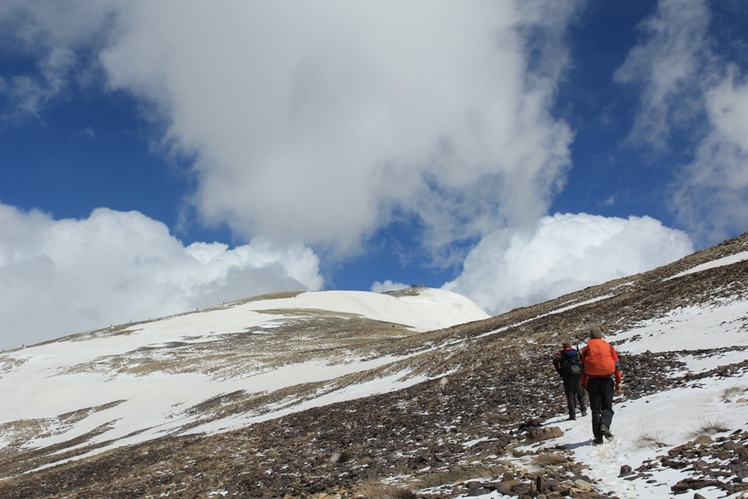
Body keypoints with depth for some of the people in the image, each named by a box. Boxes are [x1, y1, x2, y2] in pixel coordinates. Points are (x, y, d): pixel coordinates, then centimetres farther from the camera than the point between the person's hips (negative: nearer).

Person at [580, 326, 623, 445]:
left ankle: (598, 436, -2)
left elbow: (583, 368, 7)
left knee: (596, 409, 5)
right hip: (607, 380, 0)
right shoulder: (609, 346, 10)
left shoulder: (586, 348, 9)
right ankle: (605, 425, -21)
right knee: (607, 407, 8)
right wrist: (618, 382, 6)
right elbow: (616, 365, 5)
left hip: (593, 380, 0)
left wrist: (583, 385, 10)